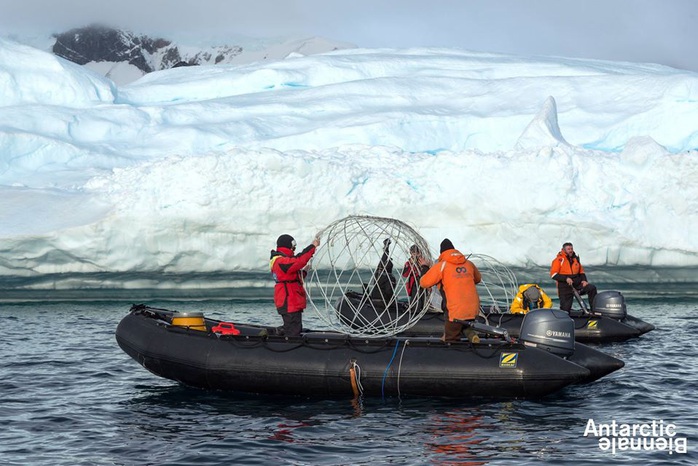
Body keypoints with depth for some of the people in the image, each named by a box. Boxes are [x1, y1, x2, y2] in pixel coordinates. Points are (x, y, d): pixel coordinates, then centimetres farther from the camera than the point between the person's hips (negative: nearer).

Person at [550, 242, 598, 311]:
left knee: (592, 288, -17)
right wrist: (566, 278, -22)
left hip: (577, 285, 4)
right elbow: (553, 274, -11)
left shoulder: (576, 259, 13)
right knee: (566, 309, -9)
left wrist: (584, 280, 1)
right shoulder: (559, 260, -5)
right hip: (565, 288, -4)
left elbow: (581, 271, 22)